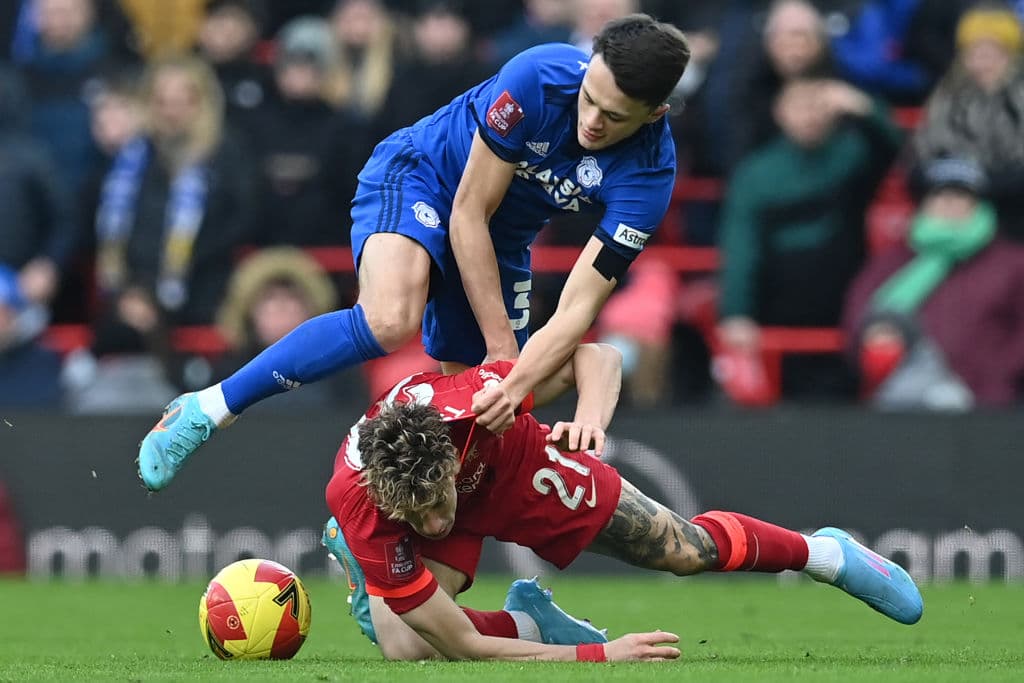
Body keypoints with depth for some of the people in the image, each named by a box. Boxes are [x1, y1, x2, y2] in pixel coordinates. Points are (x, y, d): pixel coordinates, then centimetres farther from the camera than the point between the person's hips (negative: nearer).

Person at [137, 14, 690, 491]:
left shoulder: (647, 173, -26)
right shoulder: (539, 79, -33)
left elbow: (578, 308, -27)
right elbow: (469, 211, -25)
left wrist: (516, 382, -42)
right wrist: (501, 345, -25)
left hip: (500, 241, 5)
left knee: (478, 412, 2)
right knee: (390, 322, -33)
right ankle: (207, 410, -22)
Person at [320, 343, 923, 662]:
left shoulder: (473, 401, -42)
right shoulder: (357, 504, -42)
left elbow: (598, 358, -23)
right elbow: (463, 647, -38)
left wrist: (591, 418, -46)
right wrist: (601, 656, -38)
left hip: (516, 465, 1)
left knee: (688, 550, 5)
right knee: (405, 647, -28)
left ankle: (822, 551, 36)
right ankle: (529, 623, 4)